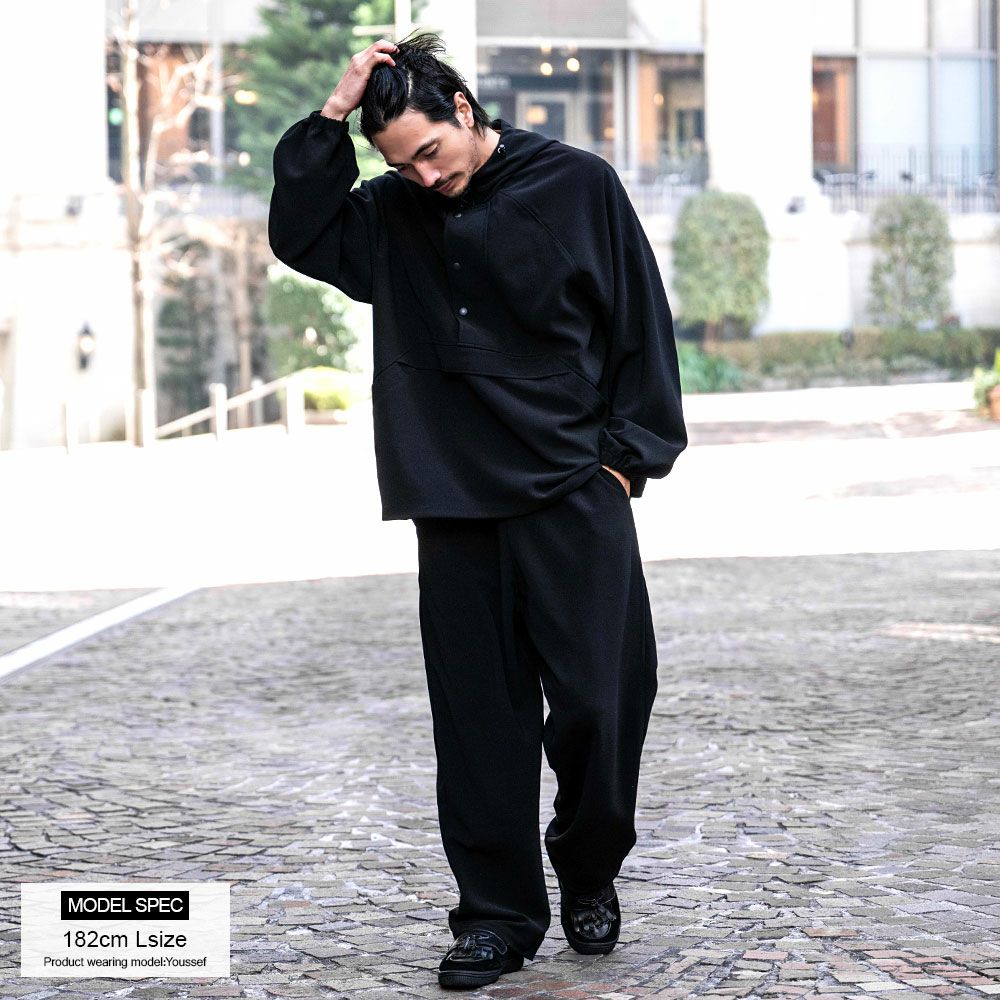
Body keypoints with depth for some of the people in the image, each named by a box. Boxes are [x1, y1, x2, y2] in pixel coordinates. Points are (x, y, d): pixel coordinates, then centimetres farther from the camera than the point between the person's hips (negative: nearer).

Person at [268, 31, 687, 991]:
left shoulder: (579, 186, -1)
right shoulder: (394, 213, 9)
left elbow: (642, 326, 2)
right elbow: (299, 235, 0)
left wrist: (625, 453, -3)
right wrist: (334, 115, -6)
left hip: (574, 497, -3)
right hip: (454, 507, 3)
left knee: (597, 700, -3)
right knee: (479, 715, 3)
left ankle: (589, 872, 21)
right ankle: (499, 913, 12)